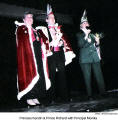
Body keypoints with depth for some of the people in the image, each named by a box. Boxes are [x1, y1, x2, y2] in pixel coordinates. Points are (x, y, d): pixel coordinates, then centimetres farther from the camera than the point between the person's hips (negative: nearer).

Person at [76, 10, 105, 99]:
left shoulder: (92, 34, 19)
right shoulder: (79, 35, 9)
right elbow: (80, 45, -8)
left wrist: (97, 42, 1)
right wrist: (86, 35, -12)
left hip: (95, 57, 3)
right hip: (85, 59, -3)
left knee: (99, 76, -2)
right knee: (87, 77, -4)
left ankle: (103, 92, 3)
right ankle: (90, 95, 0)